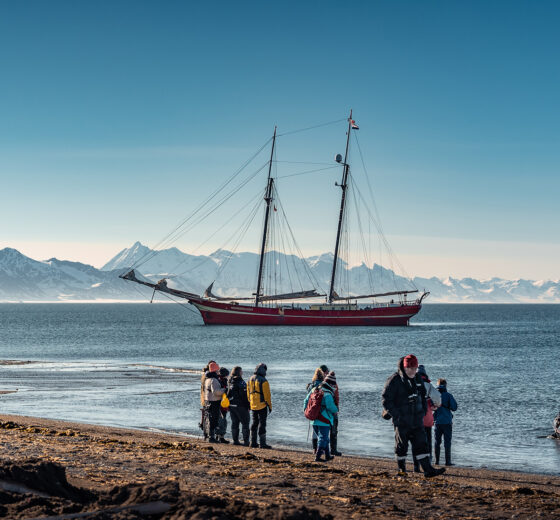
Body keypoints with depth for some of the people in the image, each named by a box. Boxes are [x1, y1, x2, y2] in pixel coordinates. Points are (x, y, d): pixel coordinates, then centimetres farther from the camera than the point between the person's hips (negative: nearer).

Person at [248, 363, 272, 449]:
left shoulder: (250, 379, 7)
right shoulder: (263, 381, -14)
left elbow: (248, 393, 14)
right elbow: (267, 394, -13)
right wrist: (270, 406, -5)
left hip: (253, 406, 6)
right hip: (262, 406, -6)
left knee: (254, 423, 15)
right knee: (262, 423, -3)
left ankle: (253, 442, 17)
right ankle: (262, 443, -3)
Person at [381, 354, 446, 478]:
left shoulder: (417, 378, 11)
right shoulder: (394, 380, -11)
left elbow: (423, 396, 25)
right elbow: (386, 399, -10)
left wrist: (423, 411, 12)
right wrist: (396, 415, -15)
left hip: (417, 420, 5)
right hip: (402, 421, -5)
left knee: (421, 444, 0)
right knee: (401, 445, 4)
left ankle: (428, 469, -5)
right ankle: (401, 469, 18)